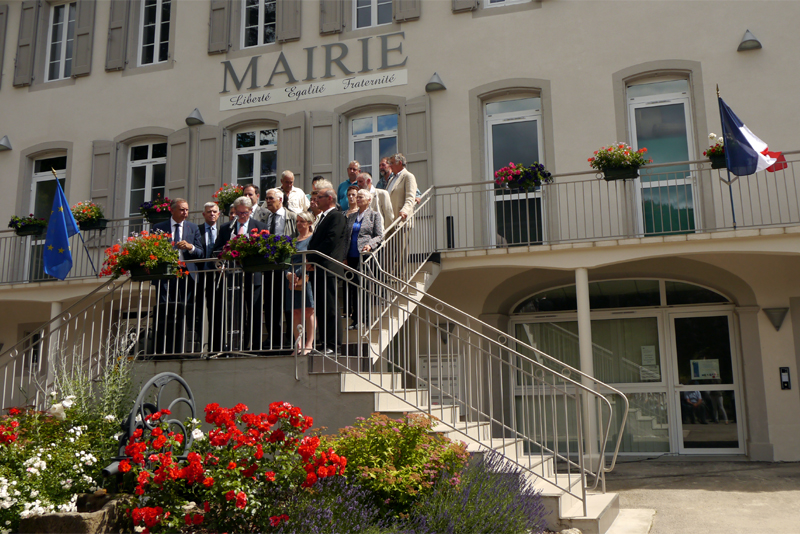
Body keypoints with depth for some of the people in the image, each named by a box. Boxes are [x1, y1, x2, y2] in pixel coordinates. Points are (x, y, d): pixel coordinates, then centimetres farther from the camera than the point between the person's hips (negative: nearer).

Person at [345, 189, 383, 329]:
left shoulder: (374, 215, 5)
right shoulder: (351, 217, 20)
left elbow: (379, 236, -1)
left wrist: (370, 245, -20)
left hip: (365, 255, -5)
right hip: (351, 257, 5)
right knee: (352, 287, 2)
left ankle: (361, 319, -2)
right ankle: (355, 319, 8)